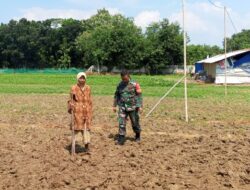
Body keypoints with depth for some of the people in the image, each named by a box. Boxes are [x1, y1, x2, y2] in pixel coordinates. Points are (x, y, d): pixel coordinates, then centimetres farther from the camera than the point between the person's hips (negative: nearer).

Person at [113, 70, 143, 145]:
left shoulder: (135, 84, -6)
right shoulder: (120, 85, 5)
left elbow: (139, 95, -6)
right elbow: (116, 95, 13)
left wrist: (140, 106, -12)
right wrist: (114, 105, 11)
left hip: (132, 107, -2)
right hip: (122, 107, 2)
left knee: (135, 123, 10)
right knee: (121, 123, -5)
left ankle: (137, 137, 33)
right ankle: (121, 140, -1)